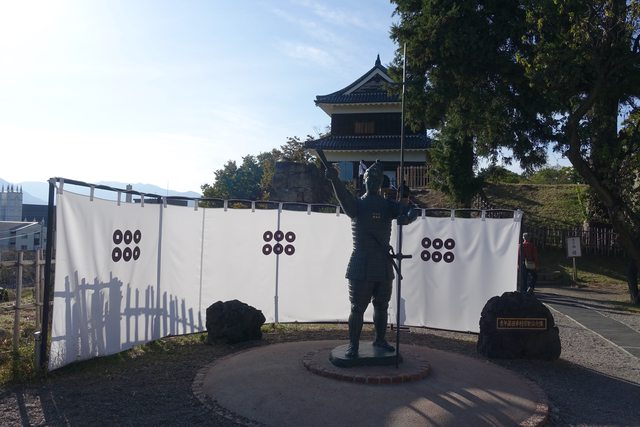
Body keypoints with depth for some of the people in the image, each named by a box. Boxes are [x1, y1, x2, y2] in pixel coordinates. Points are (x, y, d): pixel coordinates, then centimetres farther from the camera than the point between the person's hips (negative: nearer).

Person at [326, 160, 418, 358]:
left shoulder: (388, 205, 8)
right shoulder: (357, 203, 0)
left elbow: (412, 211, -3)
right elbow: (344, 197, -22)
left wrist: (407, 217, -29)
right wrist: (334, 180, -44)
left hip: (384, 265, 4)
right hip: (361, 266, -4)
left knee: (381, 305, 15)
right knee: (357, 307, -1)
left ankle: (380, 340, 29)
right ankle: (353, 344, 8)